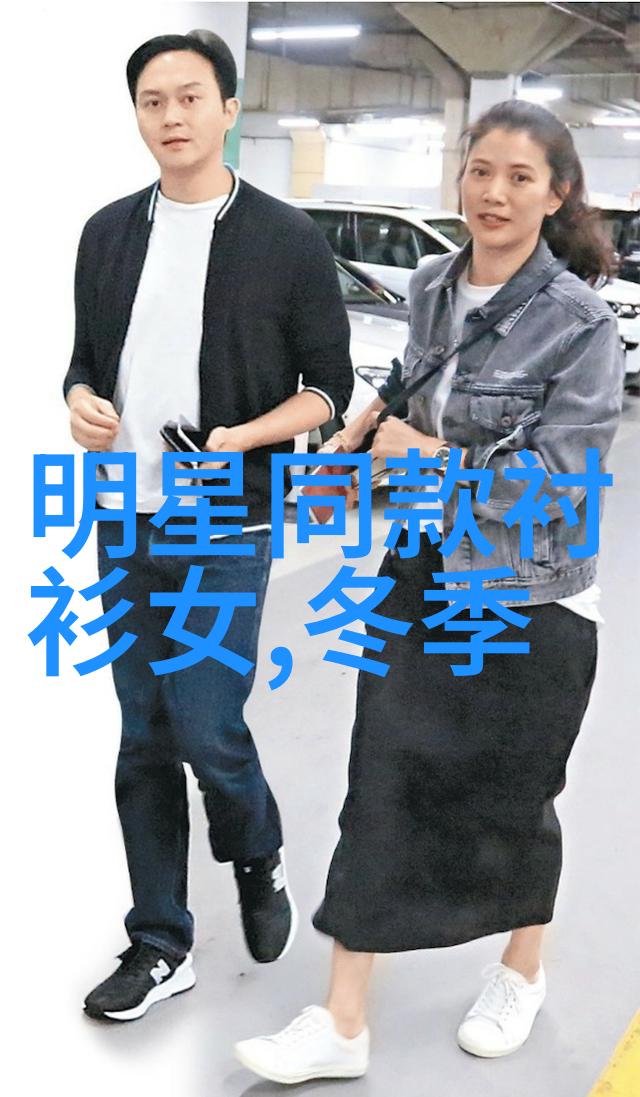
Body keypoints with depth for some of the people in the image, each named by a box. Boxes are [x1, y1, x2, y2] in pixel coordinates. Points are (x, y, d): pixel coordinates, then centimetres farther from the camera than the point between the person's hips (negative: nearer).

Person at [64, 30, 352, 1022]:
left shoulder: (289, 241, -4)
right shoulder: (109, 234, 9)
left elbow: (329, 388, -2)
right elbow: (87, 361, 16)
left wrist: (243, 438, -19)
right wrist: (83, 403, -7)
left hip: (225, 533, -4)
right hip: (124, 525, 4)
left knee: (206, 731, -5)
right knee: (145, 743, 9)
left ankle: (259, 861, 28)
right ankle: (160, 945, 22)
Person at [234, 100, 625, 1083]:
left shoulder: (578, 321, -17)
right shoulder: (432, 286, 1)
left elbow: (557, 475, -21)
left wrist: (427, 457, -16)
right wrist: (363, 429, 5)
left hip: (531, 601, -5)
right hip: (423, 573, 5)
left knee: (509, 800, 13)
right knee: (382, 788, 3)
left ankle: (522, 972, 42)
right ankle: (343, 1023, 14)